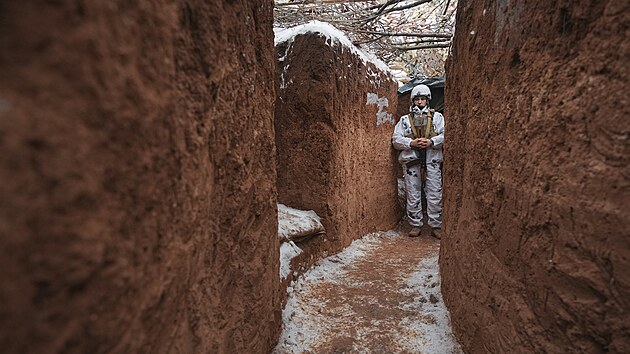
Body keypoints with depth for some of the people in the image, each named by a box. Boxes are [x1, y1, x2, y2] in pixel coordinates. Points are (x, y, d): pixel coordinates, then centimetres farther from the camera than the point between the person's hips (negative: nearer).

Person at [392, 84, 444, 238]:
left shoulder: (437, 117, 14)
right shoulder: (404, 120, 14)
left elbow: (445, 135, 2)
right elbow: (396, 140, 6)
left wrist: (431, 142, -15)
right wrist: (411, 143, -10)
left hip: (432, 161, 0)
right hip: (411, 161, 1)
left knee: (435, 195, -1)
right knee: (413, 195, 4)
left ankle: (436, 226, 10)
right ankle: (415, 225, 15)